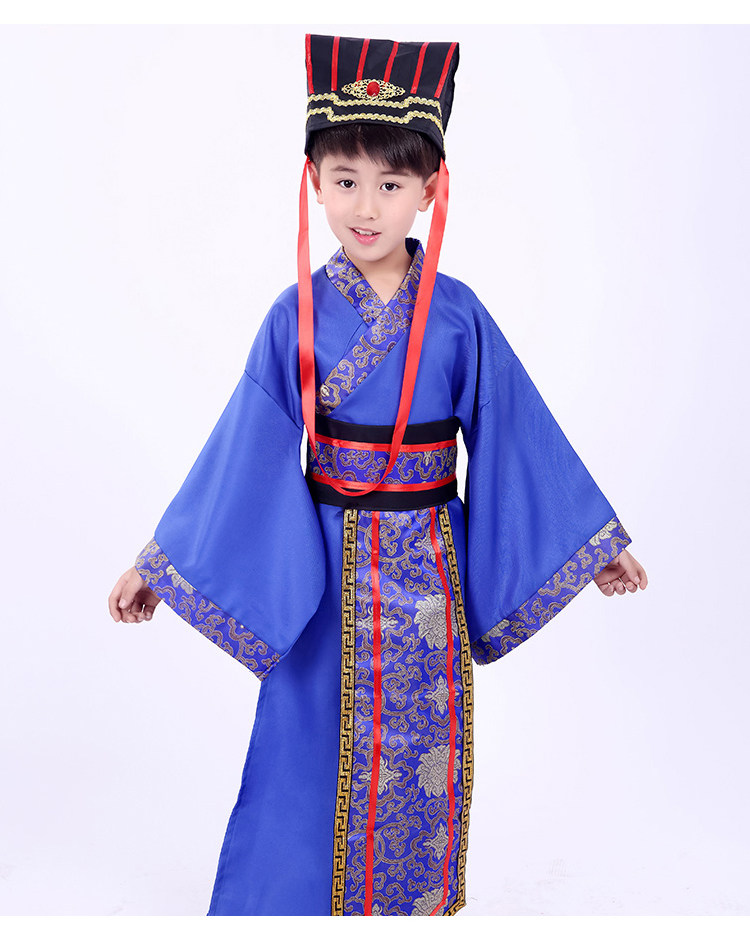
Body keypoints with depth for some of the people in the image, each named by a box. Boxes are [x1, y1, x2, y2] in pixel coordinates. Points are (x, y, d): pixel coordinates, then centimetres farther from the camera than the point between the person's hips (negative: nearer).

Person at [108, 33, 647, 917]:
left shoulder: (457, 316, -7)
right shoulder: (298, 314, -6)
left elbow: (516, 437, 0)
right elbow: (245, 451, -3)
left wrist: (598, 544, 5)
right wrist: (159, 565, -2)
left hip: (426, 564, 1)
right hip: (325, 564, 0)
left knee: (421, 750, 13)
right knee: (309, 748, 9)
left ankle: (415, 900, 36)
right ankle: (289, 900, 31)